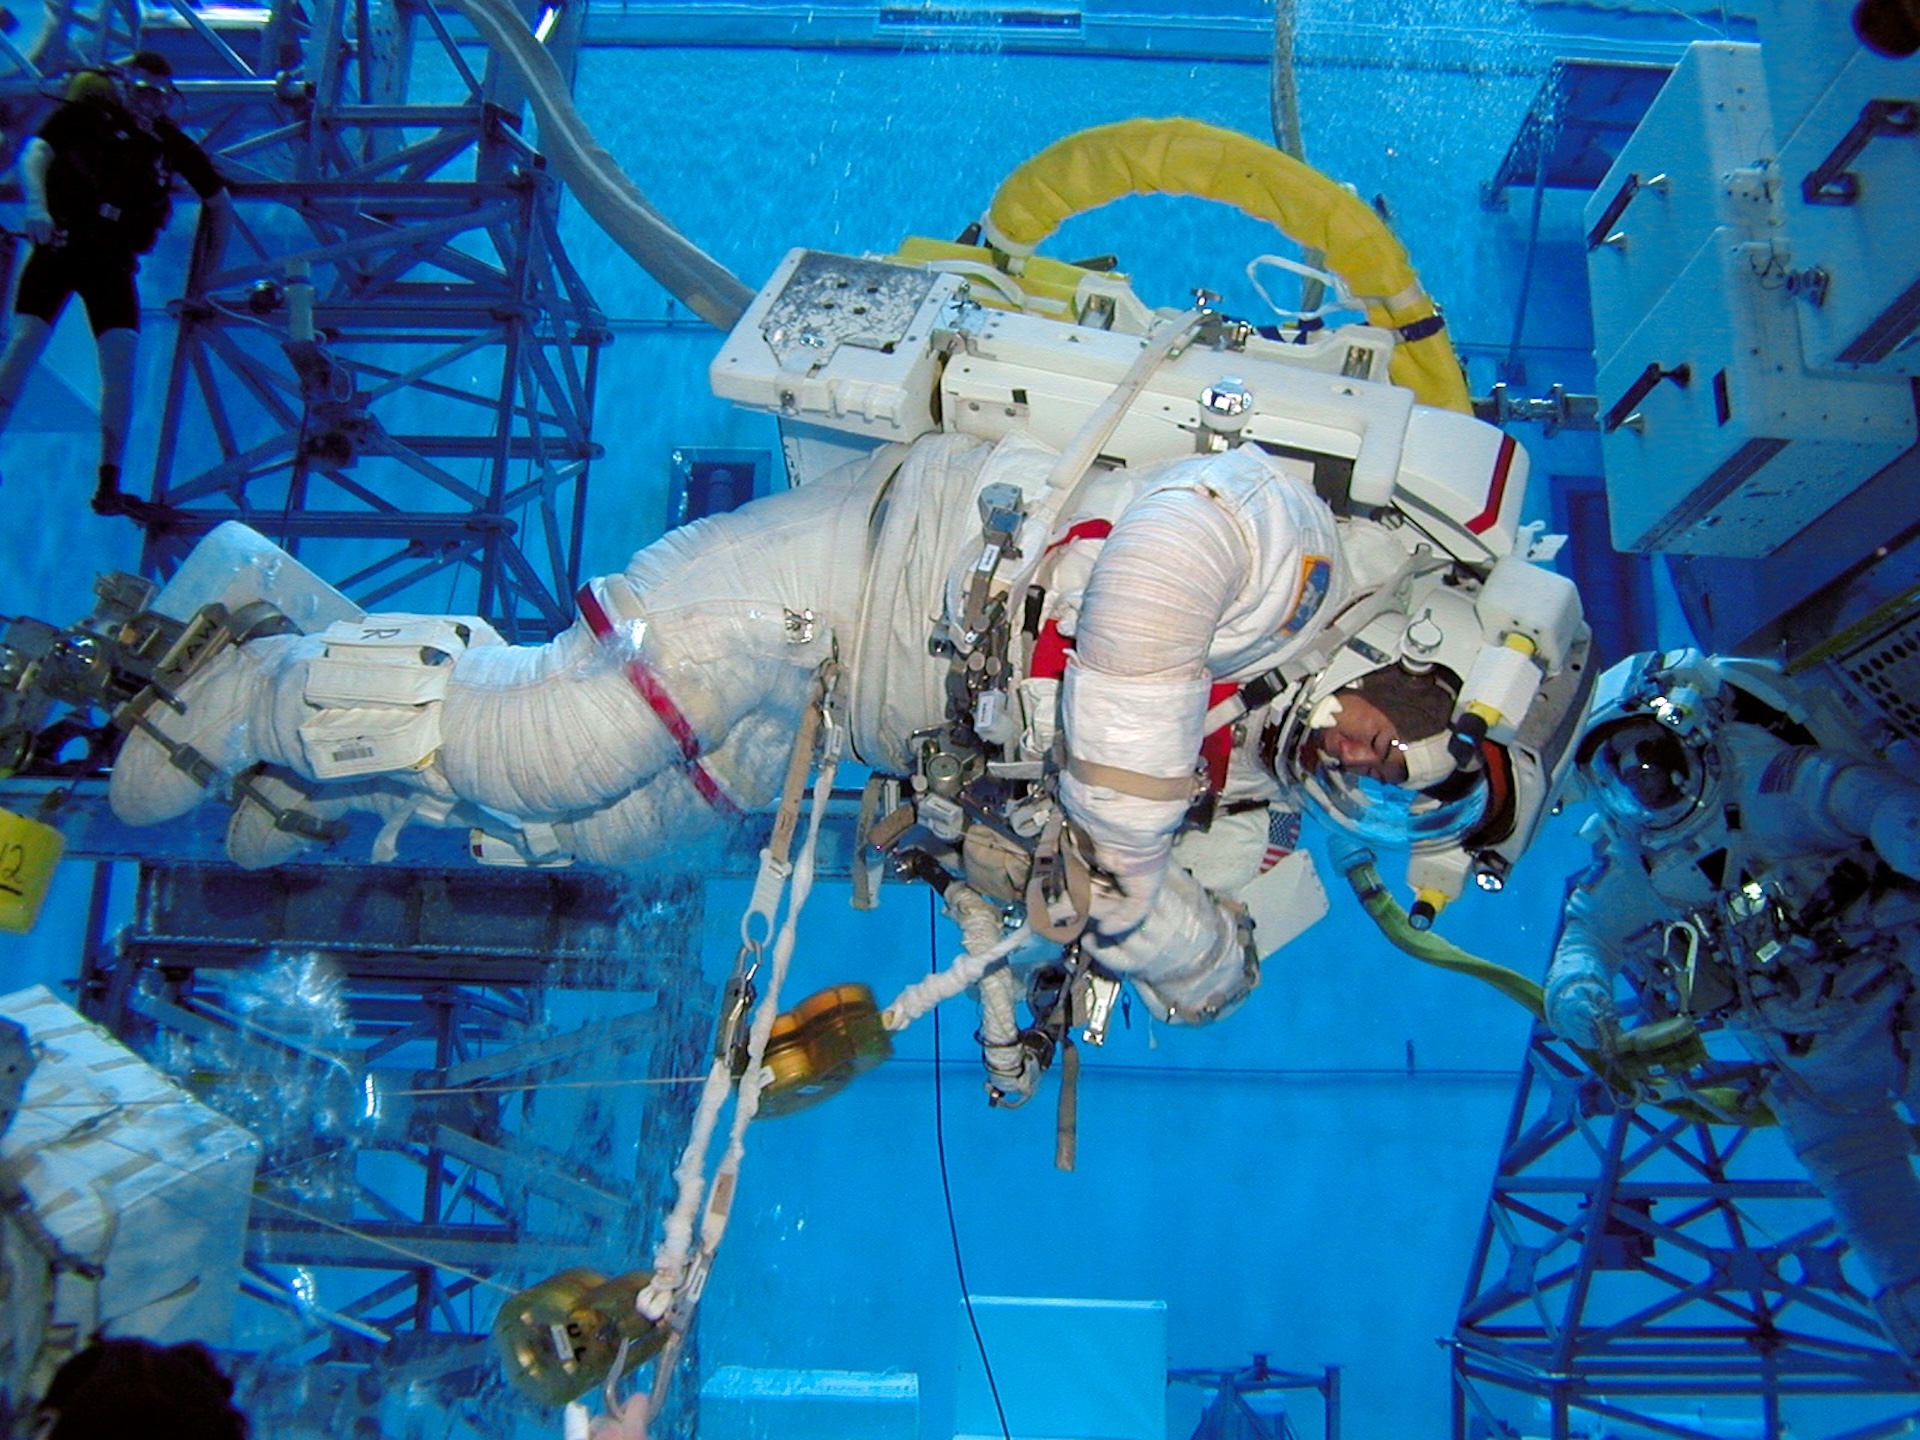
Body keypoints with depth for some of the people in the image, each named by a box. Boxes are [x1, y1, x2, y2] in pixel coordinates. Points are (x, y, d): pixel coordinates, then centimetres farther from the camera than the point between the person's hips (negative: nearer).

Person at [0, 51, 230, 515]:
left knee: (121, 367, -10)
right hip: (58, 247, -2)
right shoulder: (87, 113, -2)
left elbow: (220, 202, 14)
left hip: (113, 263, 2)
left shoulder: (172, 144, 4)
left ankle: (108, 489, -7)